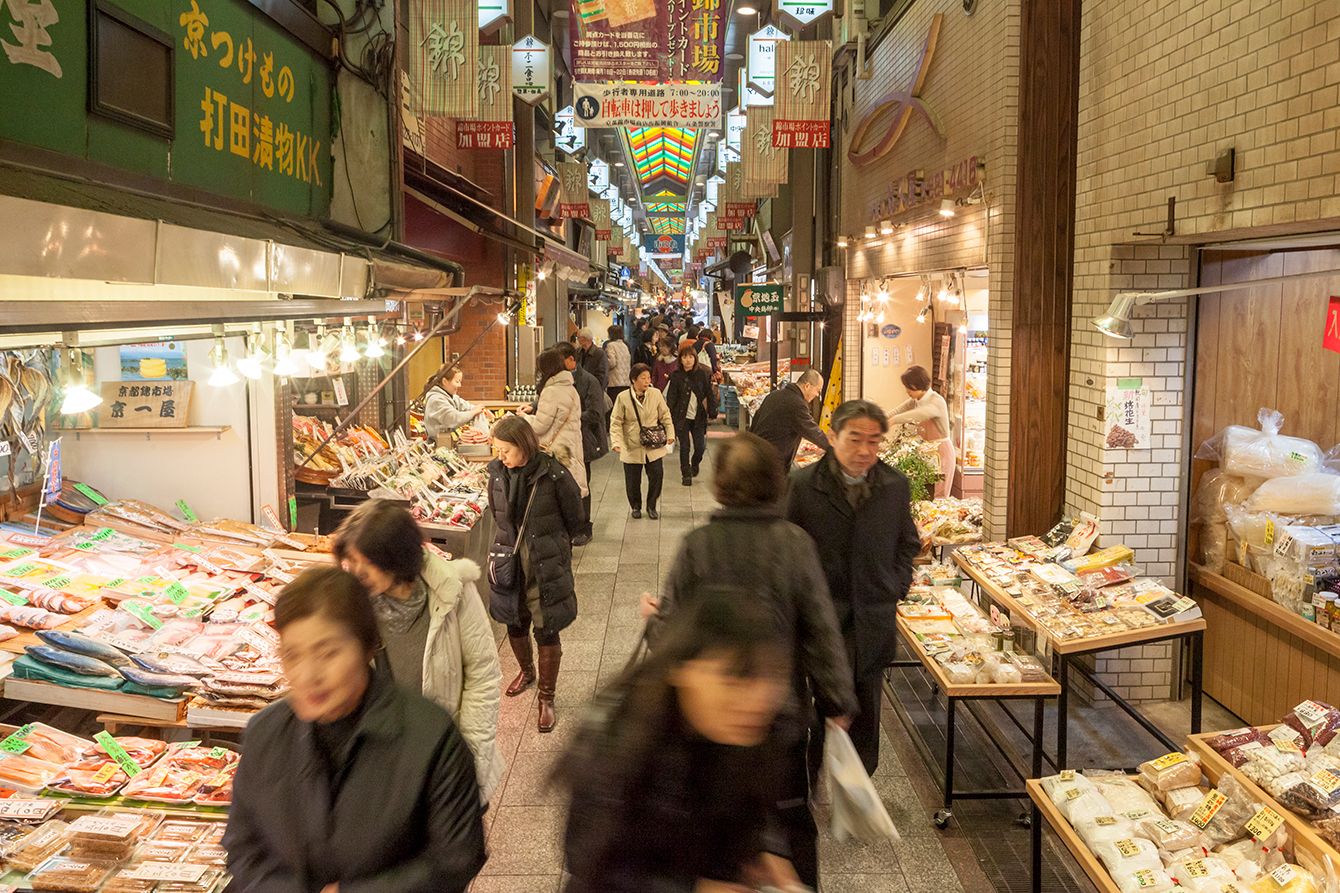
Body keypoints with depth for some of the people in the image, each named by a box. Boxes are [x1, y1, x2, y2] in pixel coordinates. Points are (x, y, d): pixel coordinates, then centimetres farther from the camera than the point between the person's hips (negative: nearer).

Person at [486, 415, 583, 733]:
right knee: (515, 624, 20)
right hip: (510, 560, 5)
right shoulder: (498, 473, -5)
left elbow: (575, 519, -4)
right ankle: (527, 671, 49)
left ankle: (547, 698, 20)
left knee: (547, 631, 2)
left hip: (546, 565, -4)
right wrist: (503, 546, 6)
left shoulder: (553, 474, -18)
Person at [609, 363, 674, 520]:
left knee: (657, 475, -1)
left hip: (654, 447, 2)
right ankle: (635, 506, 31)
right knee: (633, 480, 7)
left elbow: (665, 416, 7)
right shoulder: (623, 398, -7)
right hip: (632, 448, -1)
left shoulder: (656, 394, -1)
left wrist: (670, 433, -3)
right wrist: (616, 442, -16)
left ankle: (651, 506, 21)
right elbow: (616, 422, -5)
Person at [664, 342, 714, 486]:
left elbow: (708, 394, 5)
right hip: (682, 417, -1)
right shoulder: (676, 375, -4)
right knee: (684, 447, 3)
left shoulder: (702, 374, 0)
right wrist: (669, 417, -8)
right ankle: (686, 475, 18)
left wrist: (712, 411, -2)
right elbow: (671, 397, -3)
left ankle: (694, 464, 32)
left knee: (700, 447, 0)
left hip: (699, 417, 1)